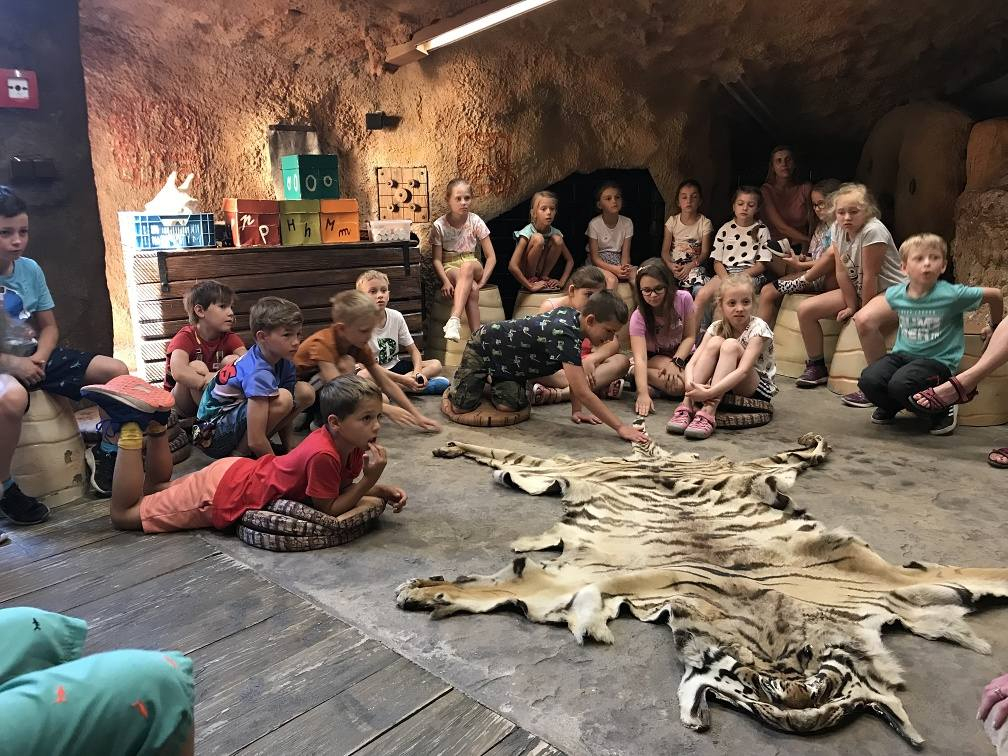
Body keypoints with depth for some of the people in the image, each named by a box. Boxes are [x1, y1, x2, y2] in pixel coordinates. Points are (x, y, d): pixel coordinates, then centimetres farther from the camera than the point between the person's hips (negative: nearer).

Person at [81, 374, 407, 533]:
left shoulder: (348, 443, -6)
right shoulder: (323, 454, -33)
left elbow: (343, 486, 8)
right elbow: (329, 509, -22)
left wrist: (384, 490, -8)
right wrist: (371, 479, -29)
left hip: (237, 472, 8)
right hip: (222, 496, -8)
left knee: (155, 488, 31)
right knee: (123, 513, 5)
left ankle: (153, 420, 17)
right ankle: (132, 424, 2)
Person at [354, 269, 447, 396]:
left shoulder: (396, 317, -3)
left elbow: (413, 350, 3)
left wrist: (417, 372, -19)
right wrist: (402, 379, -28)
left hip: (394, 367, 5)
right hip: (373, 373, -5)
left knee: (436, 365, -9)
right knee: (361, 376, -39)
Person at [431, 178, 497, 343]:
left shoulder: (476, 222, -4)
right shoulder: (439, 226, -5)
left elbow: (491, 257, -4)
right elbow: (437, 259, -6)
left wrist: (482, 282, -18)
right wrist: (446, 281, -25)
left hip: (473, 266, 1)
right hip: (450, 269, -1)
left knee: (467, 266, -38)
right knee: (471, 289, -36)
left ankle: (454, 320, -51)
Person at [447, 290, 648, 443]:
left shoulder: (572, 315, -13)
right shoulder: (565, 336, -39)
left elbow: (575, 372, -1)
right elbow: (583, 392, -42)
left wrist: (576, 411, -3)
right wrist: (620, 427, -40)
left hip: (509, 358, 7)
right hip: (483, 346, -7)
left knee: (508, 405, -14)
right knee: (462, 406, -12)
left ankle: (494, 381, 19)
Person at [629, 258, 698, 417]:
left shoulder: (683, 299, -17)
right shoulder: (638, 317, -24)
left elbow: (690, 337, -8)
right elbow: (640, 358, -35)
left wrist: (675, 362, -24)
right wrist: (643, 394, -48)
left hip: (682, 354, 4)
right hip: (654, 358, -4)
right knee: (679, 384, -33)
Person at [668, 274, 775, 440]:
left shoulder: (758, 328, -18)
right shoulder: (717, 328, -5)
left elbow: (743, 371, -32)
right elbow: (691, 364, -14)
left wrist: (709, 393, -42)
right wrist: (691, 385, -36)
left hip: (758, 389, -4)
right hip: (724, 386, 4)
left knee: (731, 345, -29)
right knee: (715, 342, -22)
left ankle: (708, 412, -39)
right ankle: (687, 405, -28)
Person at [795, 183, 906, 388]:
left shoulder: (873, 231, -25)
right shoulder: (838, 229, -4)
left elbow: (870, 276, -22)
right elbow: (842, 272, -4)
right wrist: (851, 306, -5)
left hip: (891, 291, -8)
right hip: (857, 290, 8)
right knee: (805, 309, -2)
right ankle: (816, 367, 11)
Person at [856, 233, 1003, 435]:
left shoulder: (952, 295, -13)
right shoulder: (894, 294, -1)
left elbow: (995, 295, 1)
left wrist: (995, 327, 17)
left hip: (937, 360, -4)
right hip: (902, 355, 4)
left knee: (901, 384, -33)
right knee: (869, 379, -23)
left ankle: (944, 408, -1)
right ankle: (890, 405, 13)